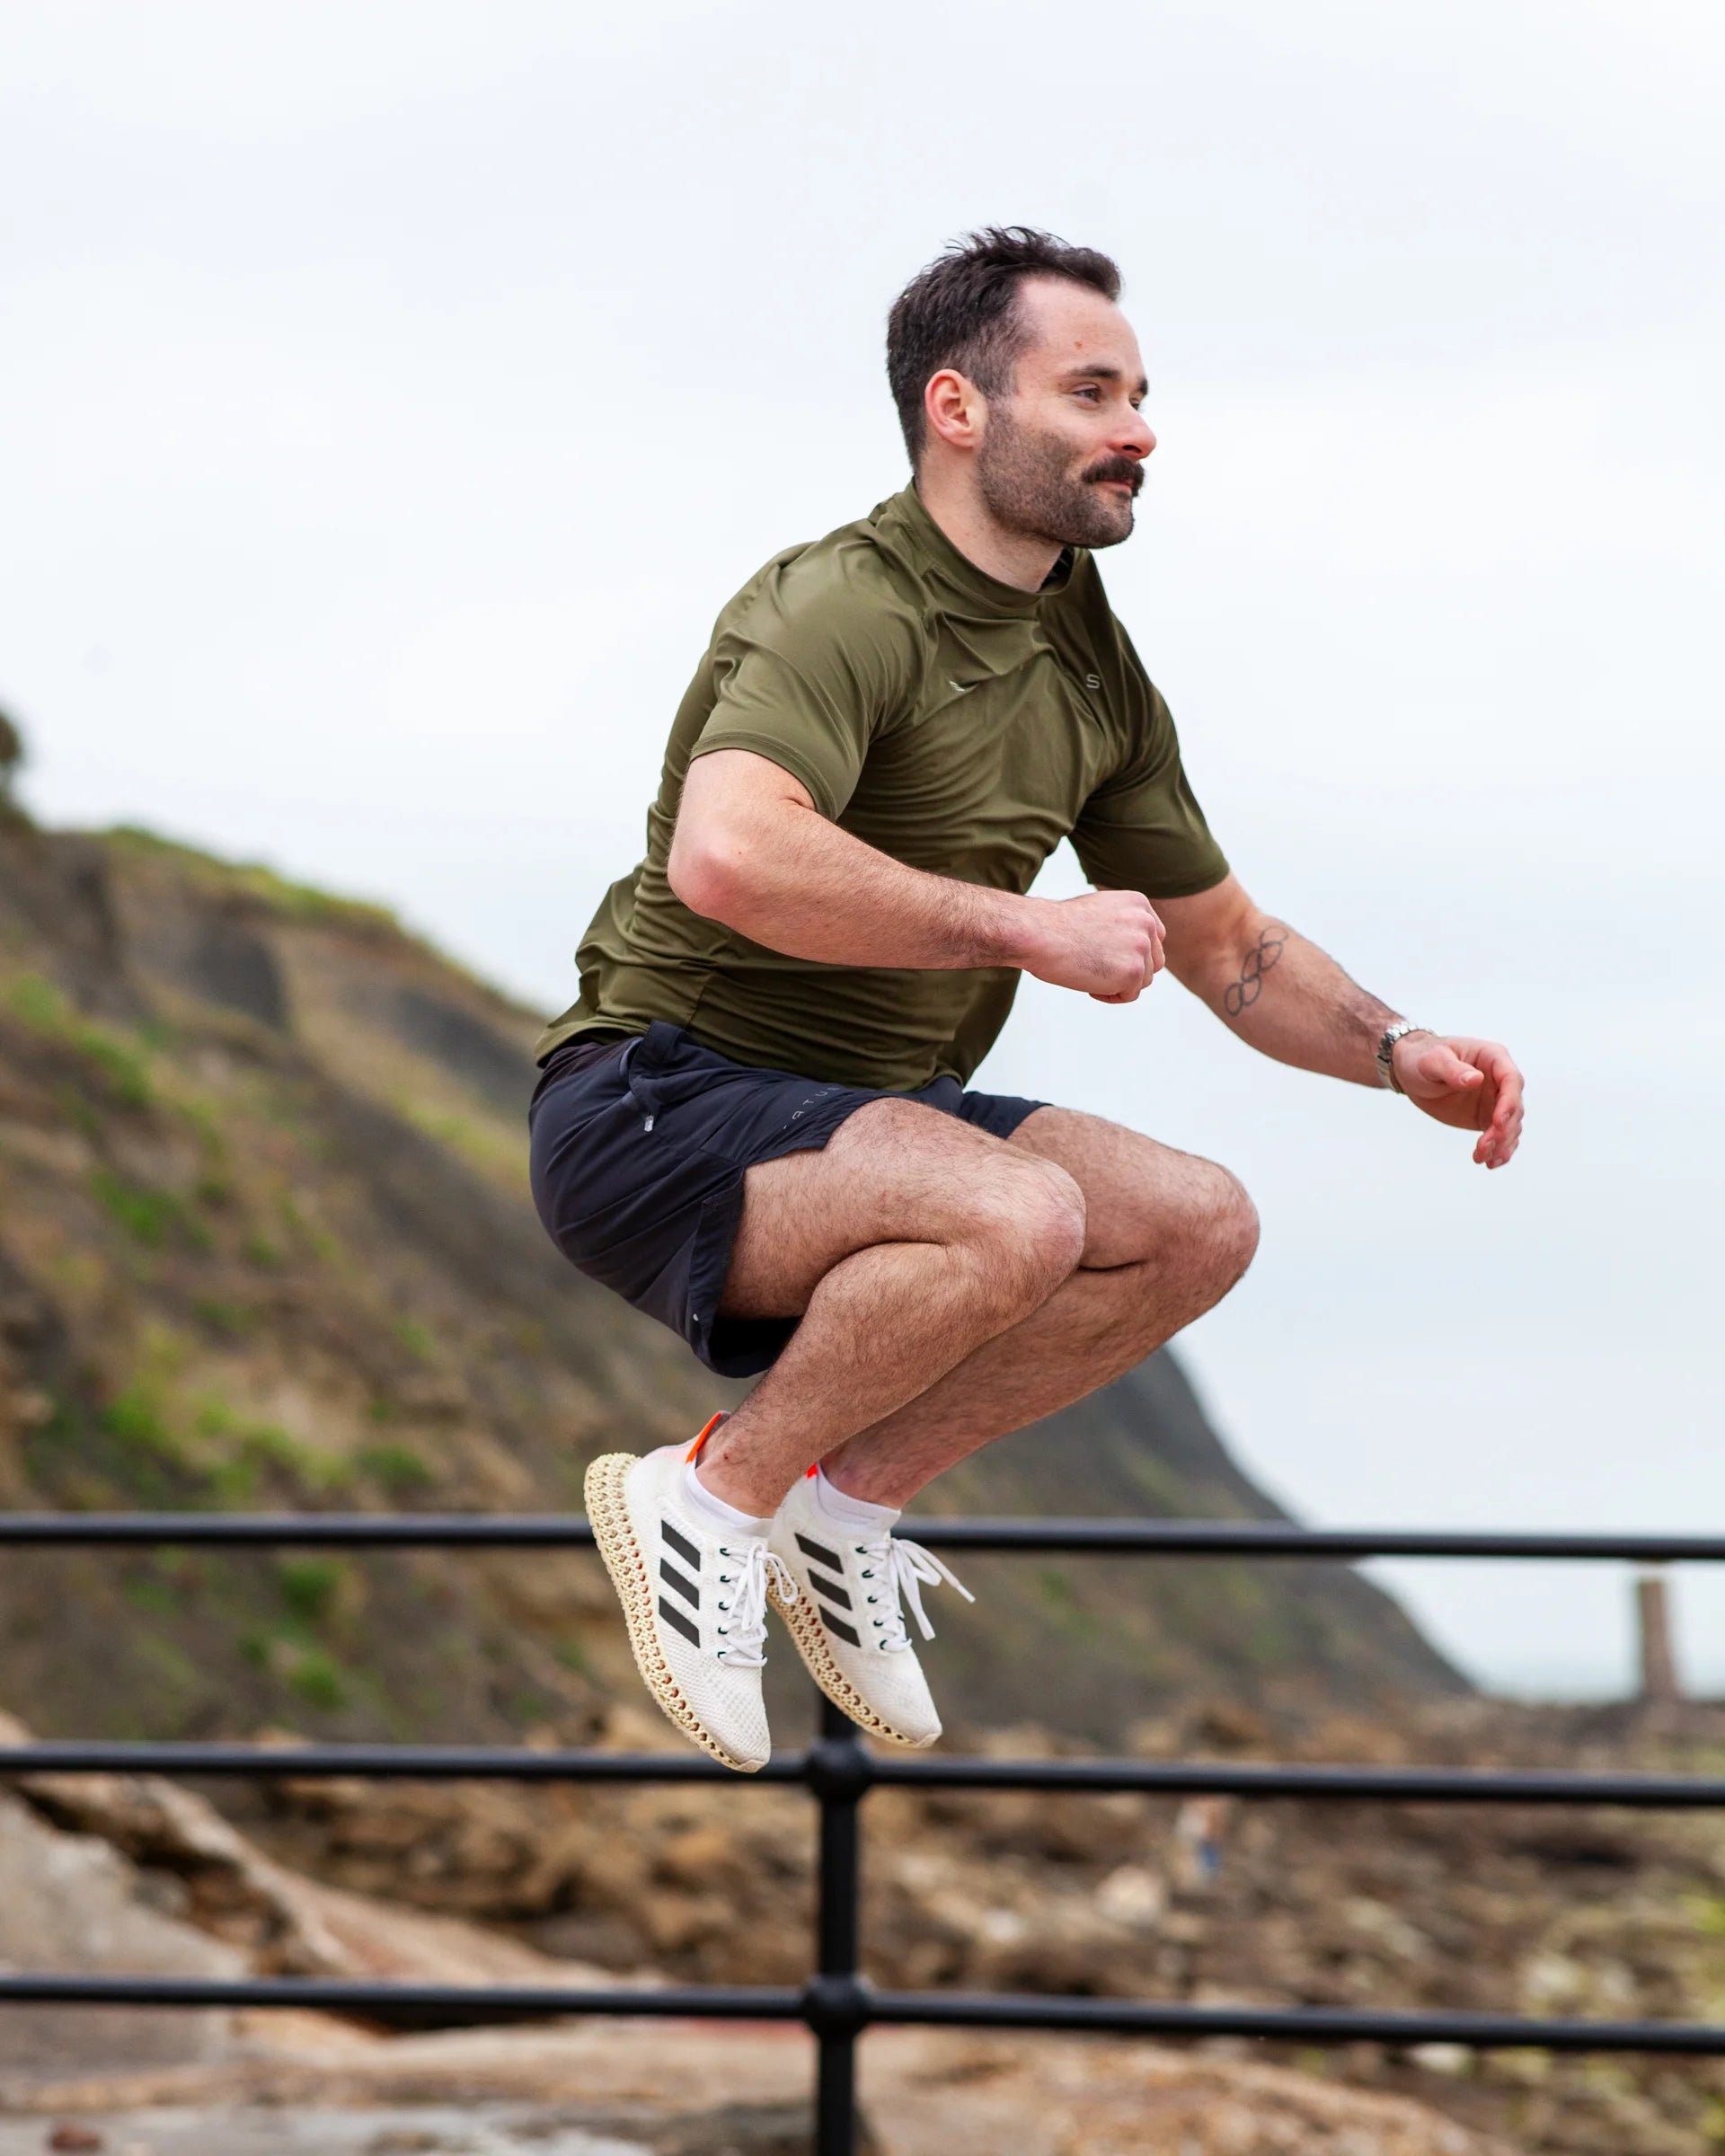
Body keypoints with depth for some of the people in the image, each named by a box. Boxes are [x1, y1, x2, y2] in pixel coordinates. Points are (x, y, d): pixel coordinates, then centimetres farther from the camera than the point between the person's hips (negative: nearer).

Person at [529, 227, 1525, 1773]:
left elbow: (1227, 943, 19)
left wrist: (1400, 1053, 2)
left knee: (1198, 1224, -4)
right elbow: (729, 857, -39)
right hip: (657, 1104, -9)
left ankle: (848, 1500, 2)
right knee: (1015, 1215, -32)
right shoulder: (845, 608, -19)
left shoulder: (1095, 671, 9)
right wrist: (1028, 930, -31)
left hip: (869, 1113, 9)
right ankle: (716, 1496, -10)